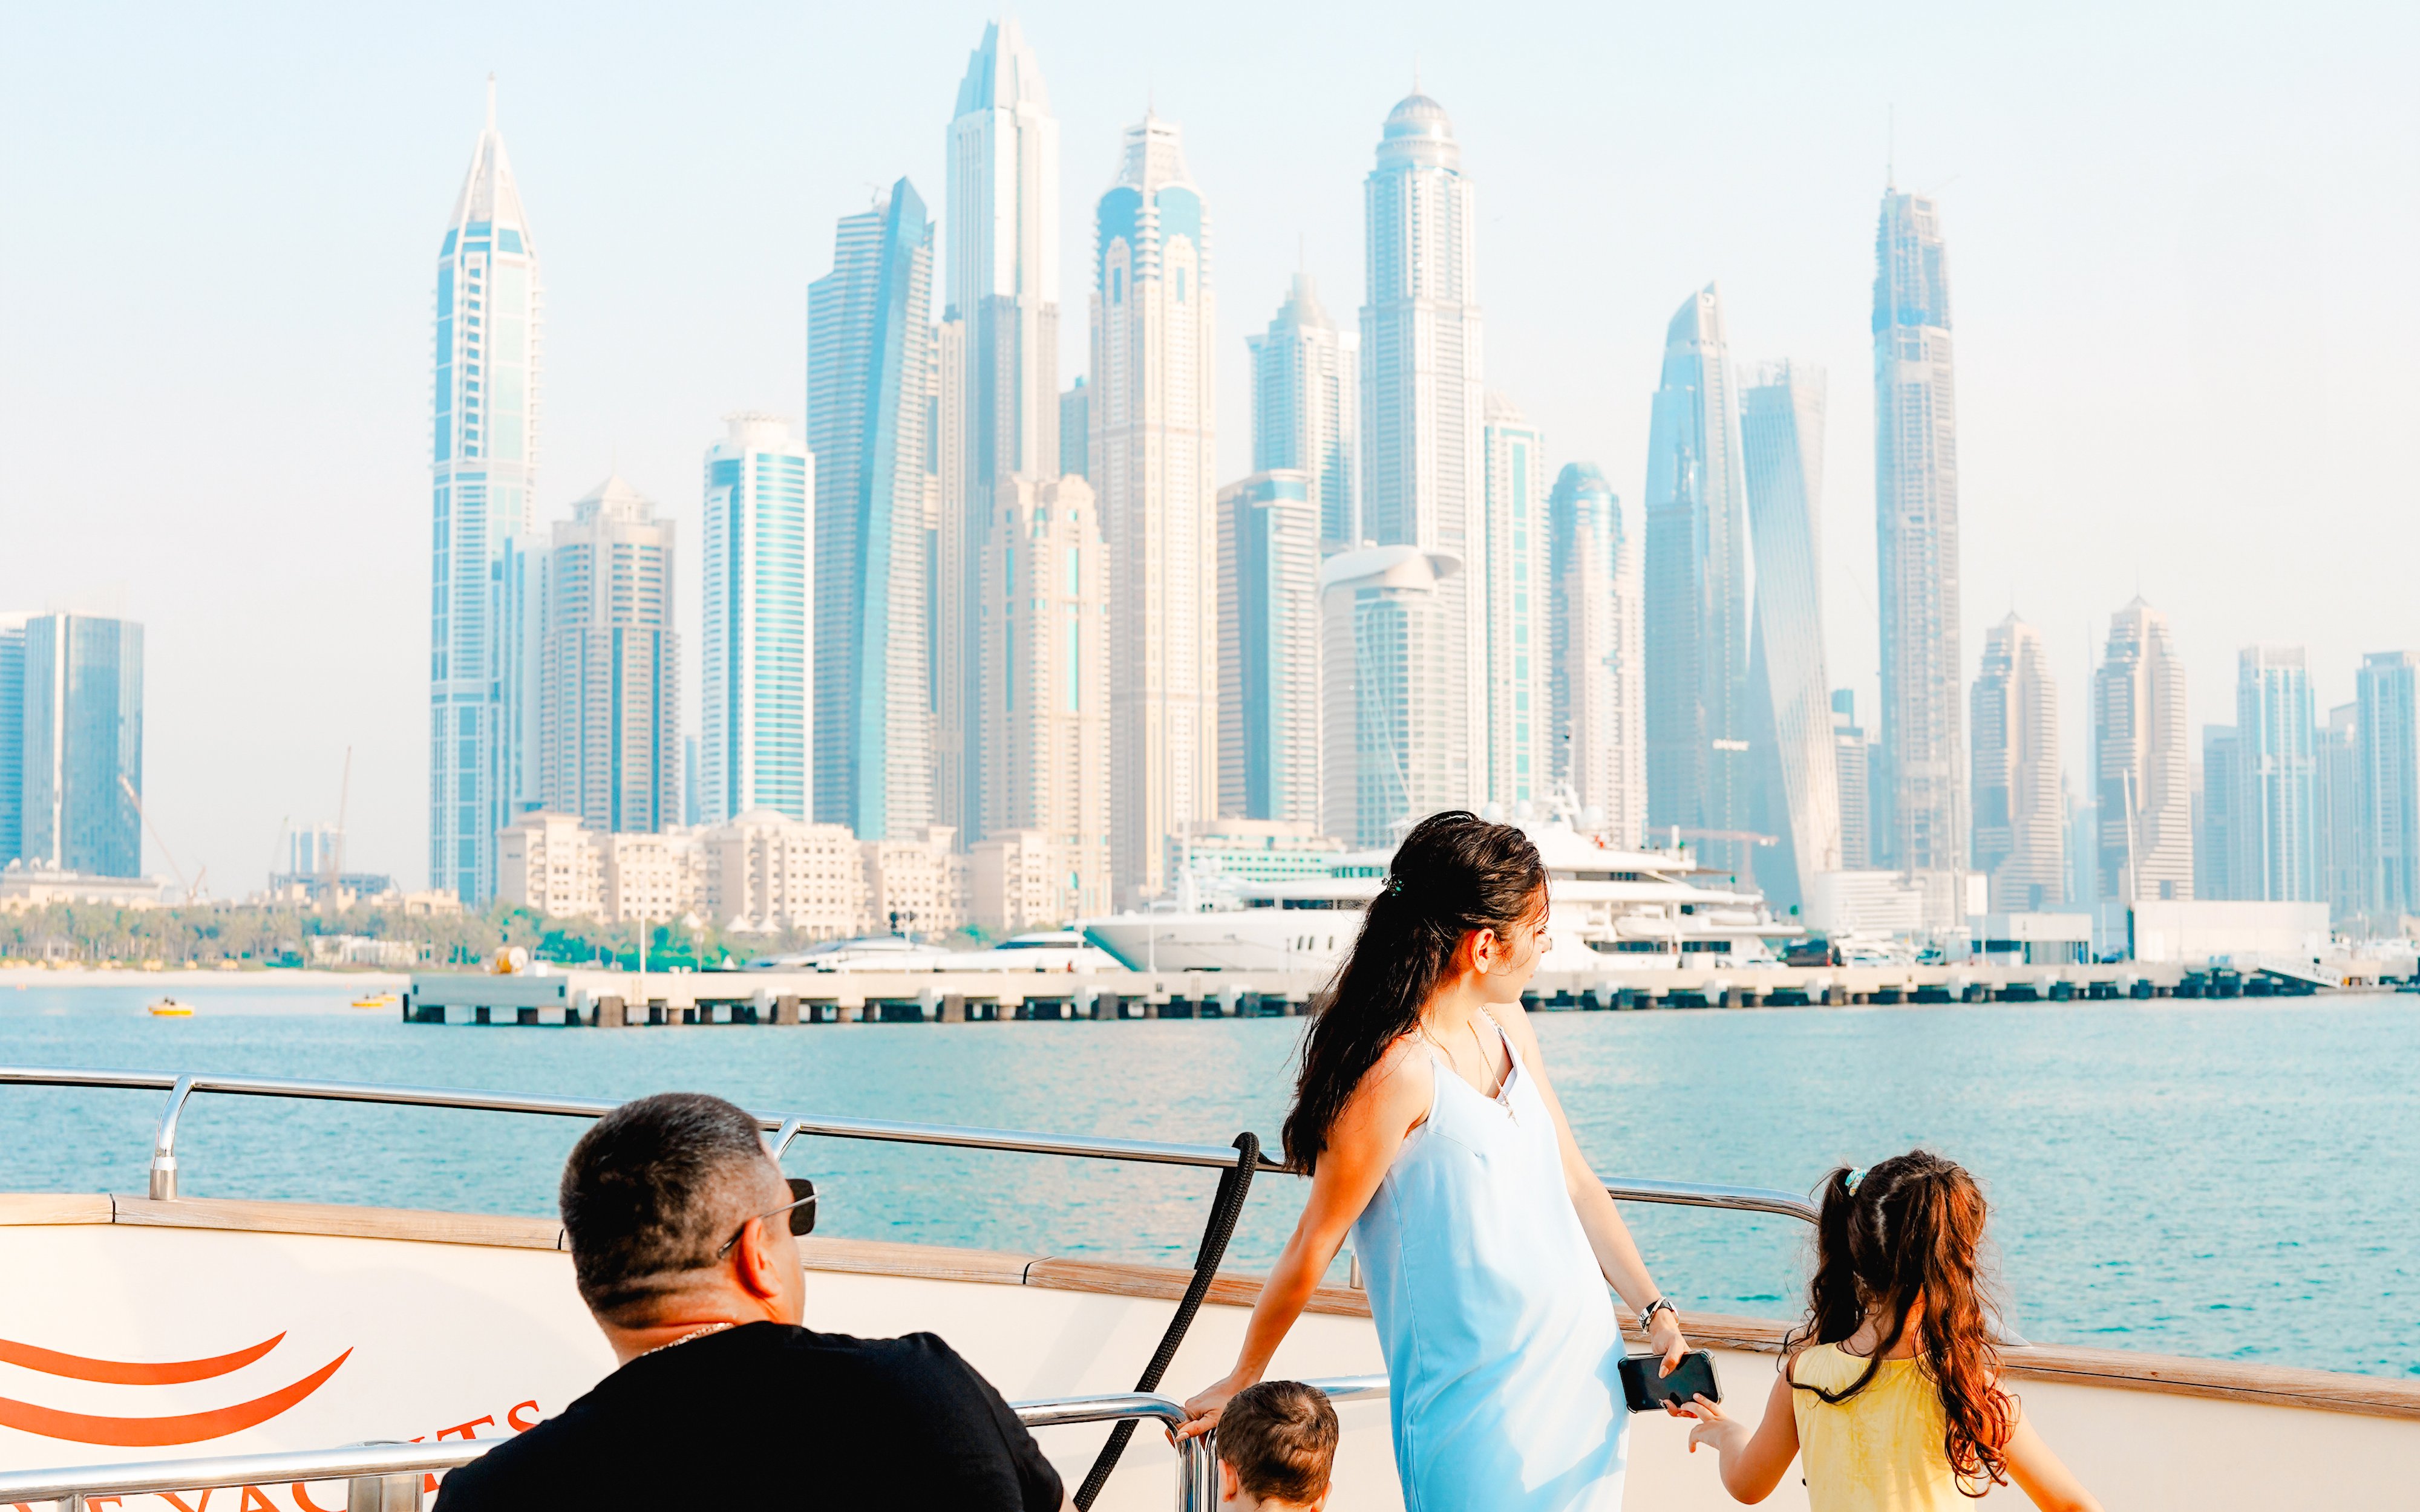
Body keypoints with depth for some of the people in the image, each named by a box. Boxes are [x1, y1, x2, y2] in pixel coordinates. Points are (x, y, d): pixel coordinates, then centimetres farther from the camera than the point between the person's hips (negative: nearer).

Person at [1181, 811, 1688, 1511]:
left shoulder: (1506, 1027, 6)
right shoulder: (1402, 1072, -21)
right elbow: (1312, 1248, -14)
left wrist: (1653, 1310, 9)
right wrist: (1240, 1384, -6)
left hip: (1583, 1367, 8)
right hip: (1481, 1405, -8)